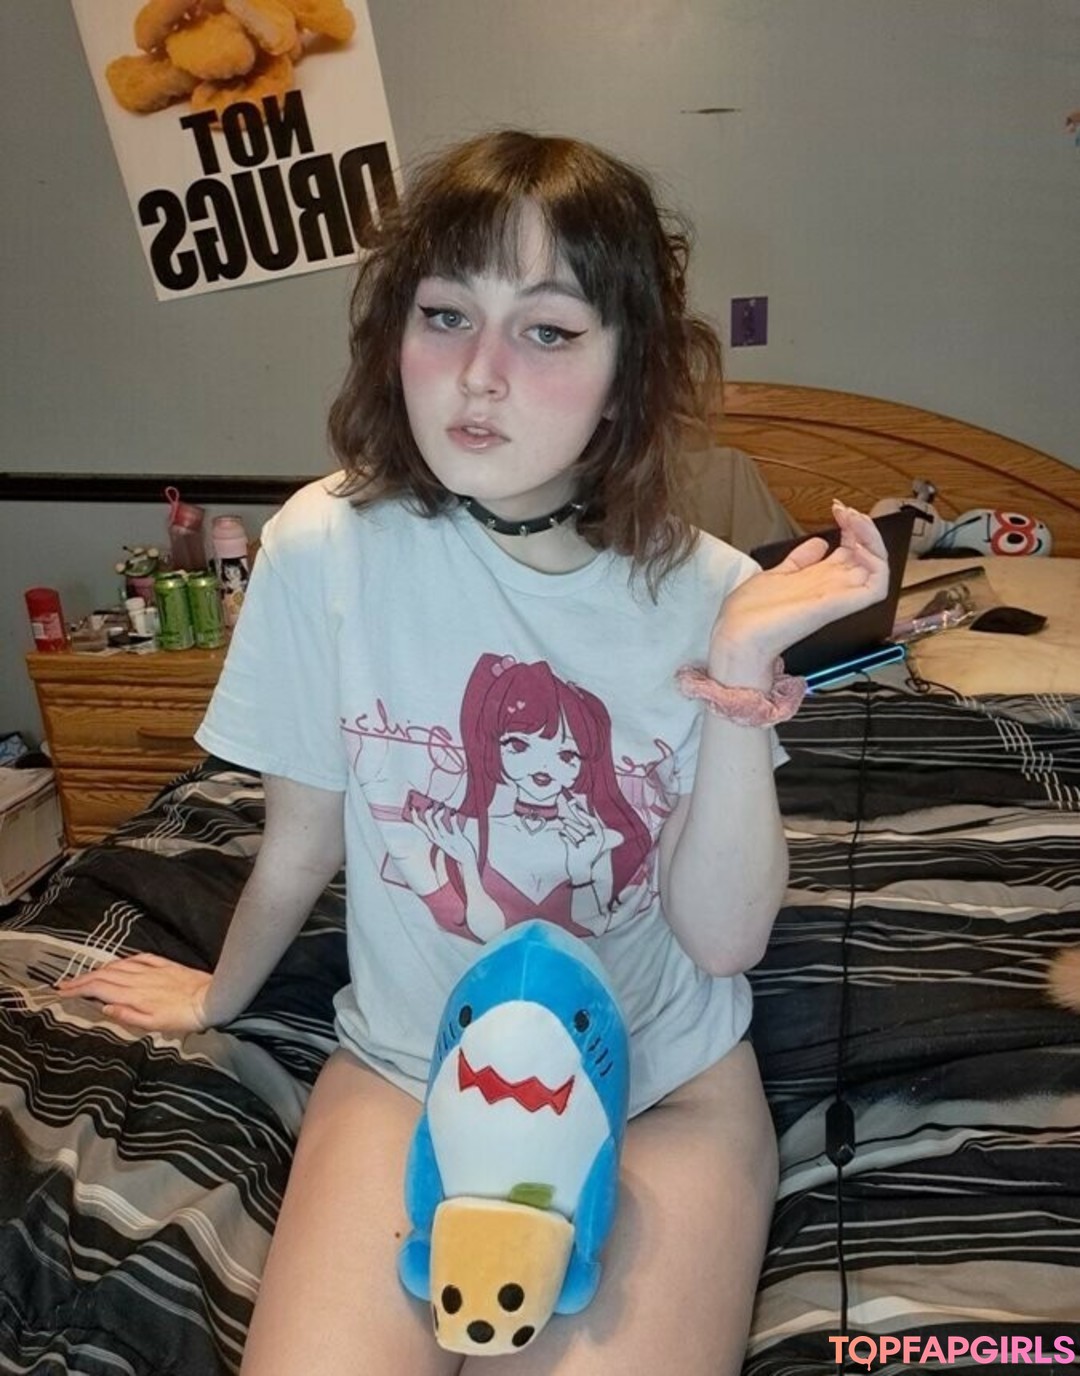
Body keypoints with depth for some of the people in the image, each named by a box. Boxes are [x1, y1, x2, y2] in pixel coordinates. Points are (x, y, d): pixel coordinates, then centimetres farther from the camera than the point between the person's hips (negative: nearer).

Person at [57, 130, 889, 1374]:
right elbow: (302, 837, -1)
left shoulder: (700, 591, -13)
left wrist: (742, 677, -25)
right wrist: (223, 993, 14)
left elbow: (723, 939, -14)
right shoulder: (328, 543, -16)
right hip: (408, 1067, 0)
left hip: (666, 1083, 1)